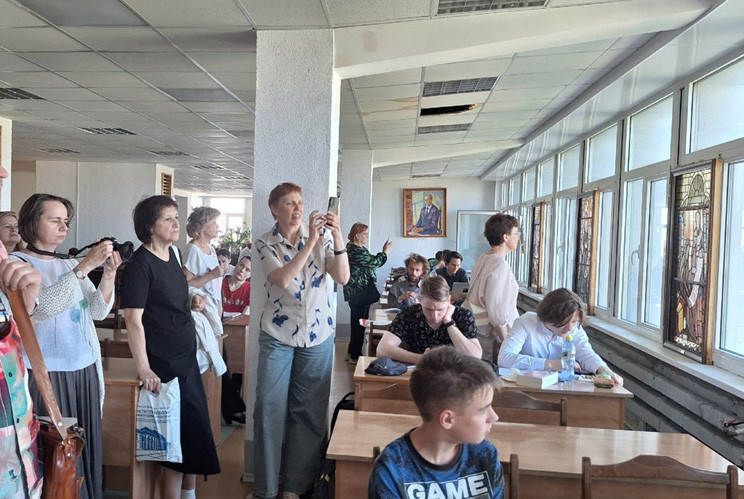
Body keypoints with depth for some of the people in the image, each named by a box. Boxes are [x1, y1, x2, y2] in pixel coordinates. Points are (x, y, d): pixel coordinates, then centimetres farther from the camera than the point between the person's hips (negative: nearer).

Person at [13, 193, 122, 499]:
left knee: (86, 448, 11)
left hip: (85, 371, 5)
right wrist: (85, 267, -24)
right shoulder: (17, 263, -4)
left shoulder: (70, 264, 12)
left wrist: (109, 274, -9)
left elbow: (98, 311, 6)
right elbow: (43, 306, -21)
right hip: (46, 375, -5)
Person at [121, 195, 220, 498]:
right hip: (164, 365, -8)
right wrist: (143, 369, -25)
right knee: (187, 433, 1)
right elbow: (133, 319, -21)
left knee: (194, 429, 16)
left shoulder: (172, 252, 7)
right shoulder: (140, 264, -17)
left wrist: (191, 304, 3)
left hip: (187, 357, 8)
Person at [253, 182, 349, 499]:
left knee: (310, 411, 8)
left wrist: (337, 238, -24)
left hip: (318, 335, 1)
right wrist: (311, 240, -25)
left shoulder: (322, 237, 1)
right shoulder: (265, 244, -3)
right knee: (269, 409, 2)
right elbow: (282, 279, -21)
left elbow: (343, 278, -10)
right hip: (278, 335, -1)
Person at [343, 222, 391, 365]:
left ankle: (352, 353, 28)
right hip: (359, 294, -11)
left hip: (357, 293, 11)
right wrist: (386, 251, -6)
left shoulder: (354, 248, 15)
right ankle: (355, 357, 8)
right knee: (360, 323, -2)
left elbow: (370, 262, 16)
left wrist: (383, 252, 9)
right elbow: (375, 262, -18)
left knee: (357, 322, 17)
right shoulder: (355, 250, -19)